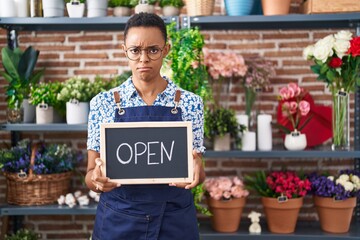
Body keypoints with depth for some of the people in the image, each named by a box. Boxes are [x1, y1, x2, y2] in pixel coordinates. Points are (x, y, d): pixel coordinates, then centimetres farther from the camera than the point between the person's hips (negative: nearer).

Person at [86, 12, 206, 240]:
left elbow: (197, 169, 2)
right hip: (118, 219, 0)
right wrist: (97, 178, -24)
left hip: (174, 220, 0)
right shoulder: (103, 103, -3)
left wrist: (196, 170, -21)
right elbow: (91, 173, -1)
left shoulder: (190, 103, -3)